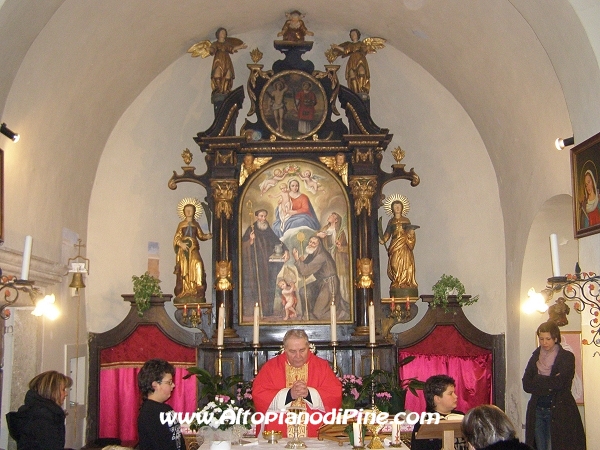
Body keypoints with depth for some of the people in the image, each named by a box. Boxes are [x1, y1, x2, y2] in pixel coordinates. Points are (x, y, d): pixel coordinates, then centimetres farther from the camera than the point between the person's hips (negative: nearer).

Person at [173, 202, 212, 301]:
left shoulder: (196, 224, 15)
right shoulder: (181, 224, 8)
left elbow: (200, 235, 15)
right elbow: (177, 237, 3)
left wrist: (207, 236, -5)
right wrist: (181, 244, -15)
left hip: (193, 249, 1)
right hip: (183, 249, -1)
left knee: (197, 266, -16)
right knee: (184, 270, -3)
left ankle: (197, 292, -14)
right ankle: (184, 293, -1)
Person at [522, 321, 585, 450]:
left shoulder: (567, 357, 0)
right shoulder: (535, 358, 12)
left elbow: (560, 383, -14)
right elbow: (526, 385, 1)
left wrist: (539, 381, -4)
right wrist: (550, 383, -8)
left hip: (559, 411, -4)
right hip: (537, 411, 4)